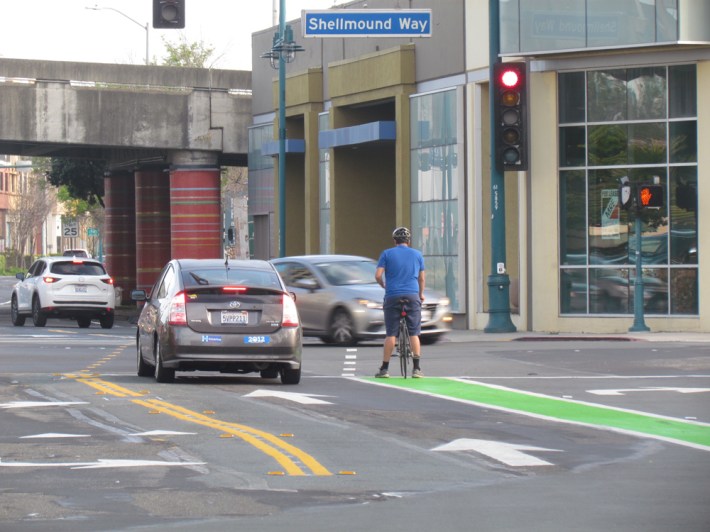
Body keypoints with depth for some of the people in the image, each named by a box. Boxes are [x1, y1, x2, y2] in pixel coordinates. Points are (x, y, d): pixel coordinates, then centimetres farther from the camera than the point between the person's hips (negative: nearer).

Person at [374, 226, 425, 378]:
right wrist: (421, 294, 30)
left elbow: (378, 275, -4)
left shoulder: (387, 254, 4)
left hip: (392, 296, -1)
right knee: (414, 333, 4)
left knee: (390, 334, 2)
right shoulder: (417, 254, 10)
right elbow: (421, 278, 15)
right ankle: (416, 368, -2)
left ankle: (384, 369, 2)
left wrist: (384, 285, 16)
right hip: (412, 296, 1)